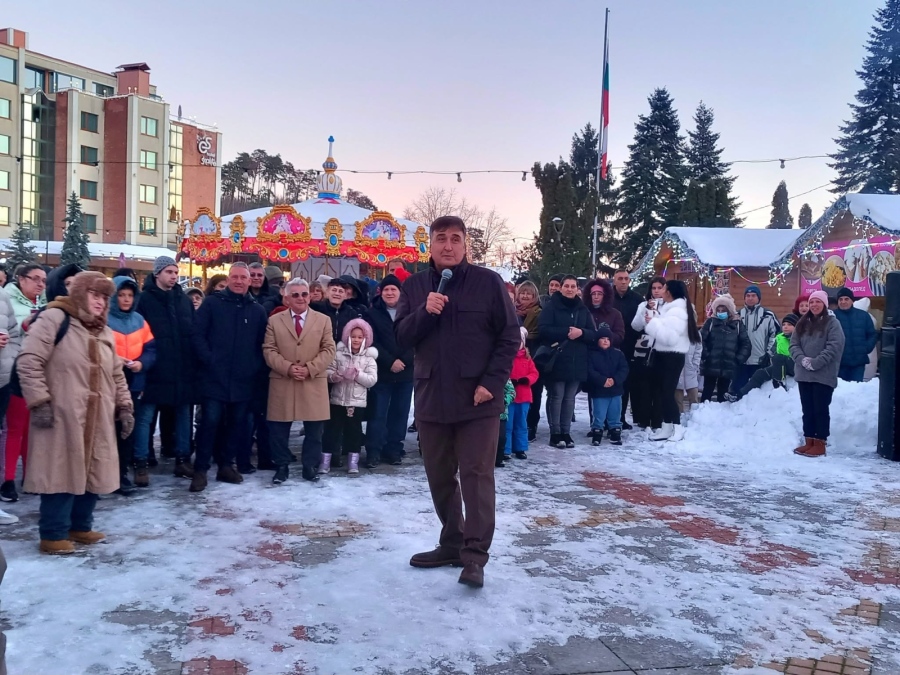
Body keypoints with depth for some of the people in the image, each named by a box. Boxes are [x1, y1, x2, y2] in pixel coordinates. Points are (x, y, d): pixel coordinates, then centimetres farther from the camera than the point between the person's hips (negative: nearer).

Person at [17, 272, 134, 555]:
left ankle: (80, 526, 26)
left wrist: (125, 406, 13)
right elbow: (29, 362, -12)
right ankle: (53, 535, 7)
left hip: (97, 420, 7)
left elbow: (116, 375, 23)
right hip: (61, 416, -7)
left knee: (92, 473, 11)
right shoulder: (54, 319, -6)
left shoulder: (105, 333, 17)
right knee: (62, 473, -4)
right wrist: (39, 402, -17)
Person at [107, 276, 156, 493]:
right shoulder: (103, 320, -5)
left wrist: (142, 363, -10)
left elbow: (150, 349, 8)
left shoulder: (139, 321, 10)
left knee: (128, 429, 10)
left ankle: (122, 473, 19)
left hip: (133, 383, 5)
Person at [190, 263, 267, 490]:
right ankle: (200, 470, 3)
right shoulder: (212, 303, 1)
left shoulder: (257, 310, 8)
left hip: (244, 379, 3)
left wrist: (256, 368, -2)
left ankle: (226, 465, 23)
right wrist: (209, 361, -12)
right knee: (210, 422, -5)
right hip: (215, 376, -3)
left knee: (238, 423, 10)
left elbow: (262, 344, 10)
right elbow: (198, 335, -3)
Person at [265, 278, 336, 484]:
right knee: (279, 429, 3)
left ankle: (311, 466, 17)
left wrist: (309, 368, -13)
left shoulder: (323, 320, 7)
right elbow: (269, 351, 1)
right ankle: (281, 467, 16)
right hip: (282, 383, 0)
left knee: (314, 429, 4)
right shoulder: (274, 320, 7)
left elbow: (328, 350, 1)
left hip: (314, 384, 0)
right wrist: (288, 368, -15)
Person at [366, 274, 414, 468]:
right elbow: (372, 342, -4)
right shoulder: (373, 313, 3)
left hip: (406, 372, 1)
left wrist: (403, 361, -14)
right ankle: (373, 451, 4)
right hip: (381, 372, -1)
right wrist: (390, 361, -14)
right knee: (378, 414, -1)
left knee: (400, 413, 7)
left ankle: (394, 450, 16)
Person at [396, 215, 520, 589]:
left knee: (476, 476, -4)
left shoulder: (488, 282, -4)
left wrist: (491, 383, -13)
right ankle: (452, 544, 27)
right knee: (440, 477, 13)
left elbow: (510, 336, -5)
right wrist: (424, 312, -17)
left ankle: (475, 555, 1)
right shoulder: (414, 286, 7)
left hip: (477, 399, -4)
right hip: (431, 397, 4)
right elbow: (401, 338, 2)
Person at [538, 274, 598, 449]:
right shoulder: (551, 307, -1)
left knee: (570, 398, 8)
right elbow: (543, 329, -13)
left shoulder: (583, 309, 12)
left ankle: (566, 432, 15)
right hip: (556, 361, -4)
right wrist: (566, 332, -19)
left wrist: (581, 333, -13)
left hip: (577, 362, 4)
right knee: (556, 396, -3)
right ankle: (555, 433, 4)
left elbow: (593, 335, 8)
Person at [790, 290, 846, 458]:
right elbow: (794, 344, 8)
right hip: (803, 374, 6)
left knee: (821, 409, -2)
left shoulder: (832, 323, -2)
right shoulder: (802, 323, 15)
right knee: (807, 410, 10)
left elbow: (834, 346, -13)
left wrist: (815, 363, -18)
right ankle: (809, 442, 17)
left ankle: (820, 443, 4)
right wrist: (802, 359, -10)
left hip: (823, 375, -5)